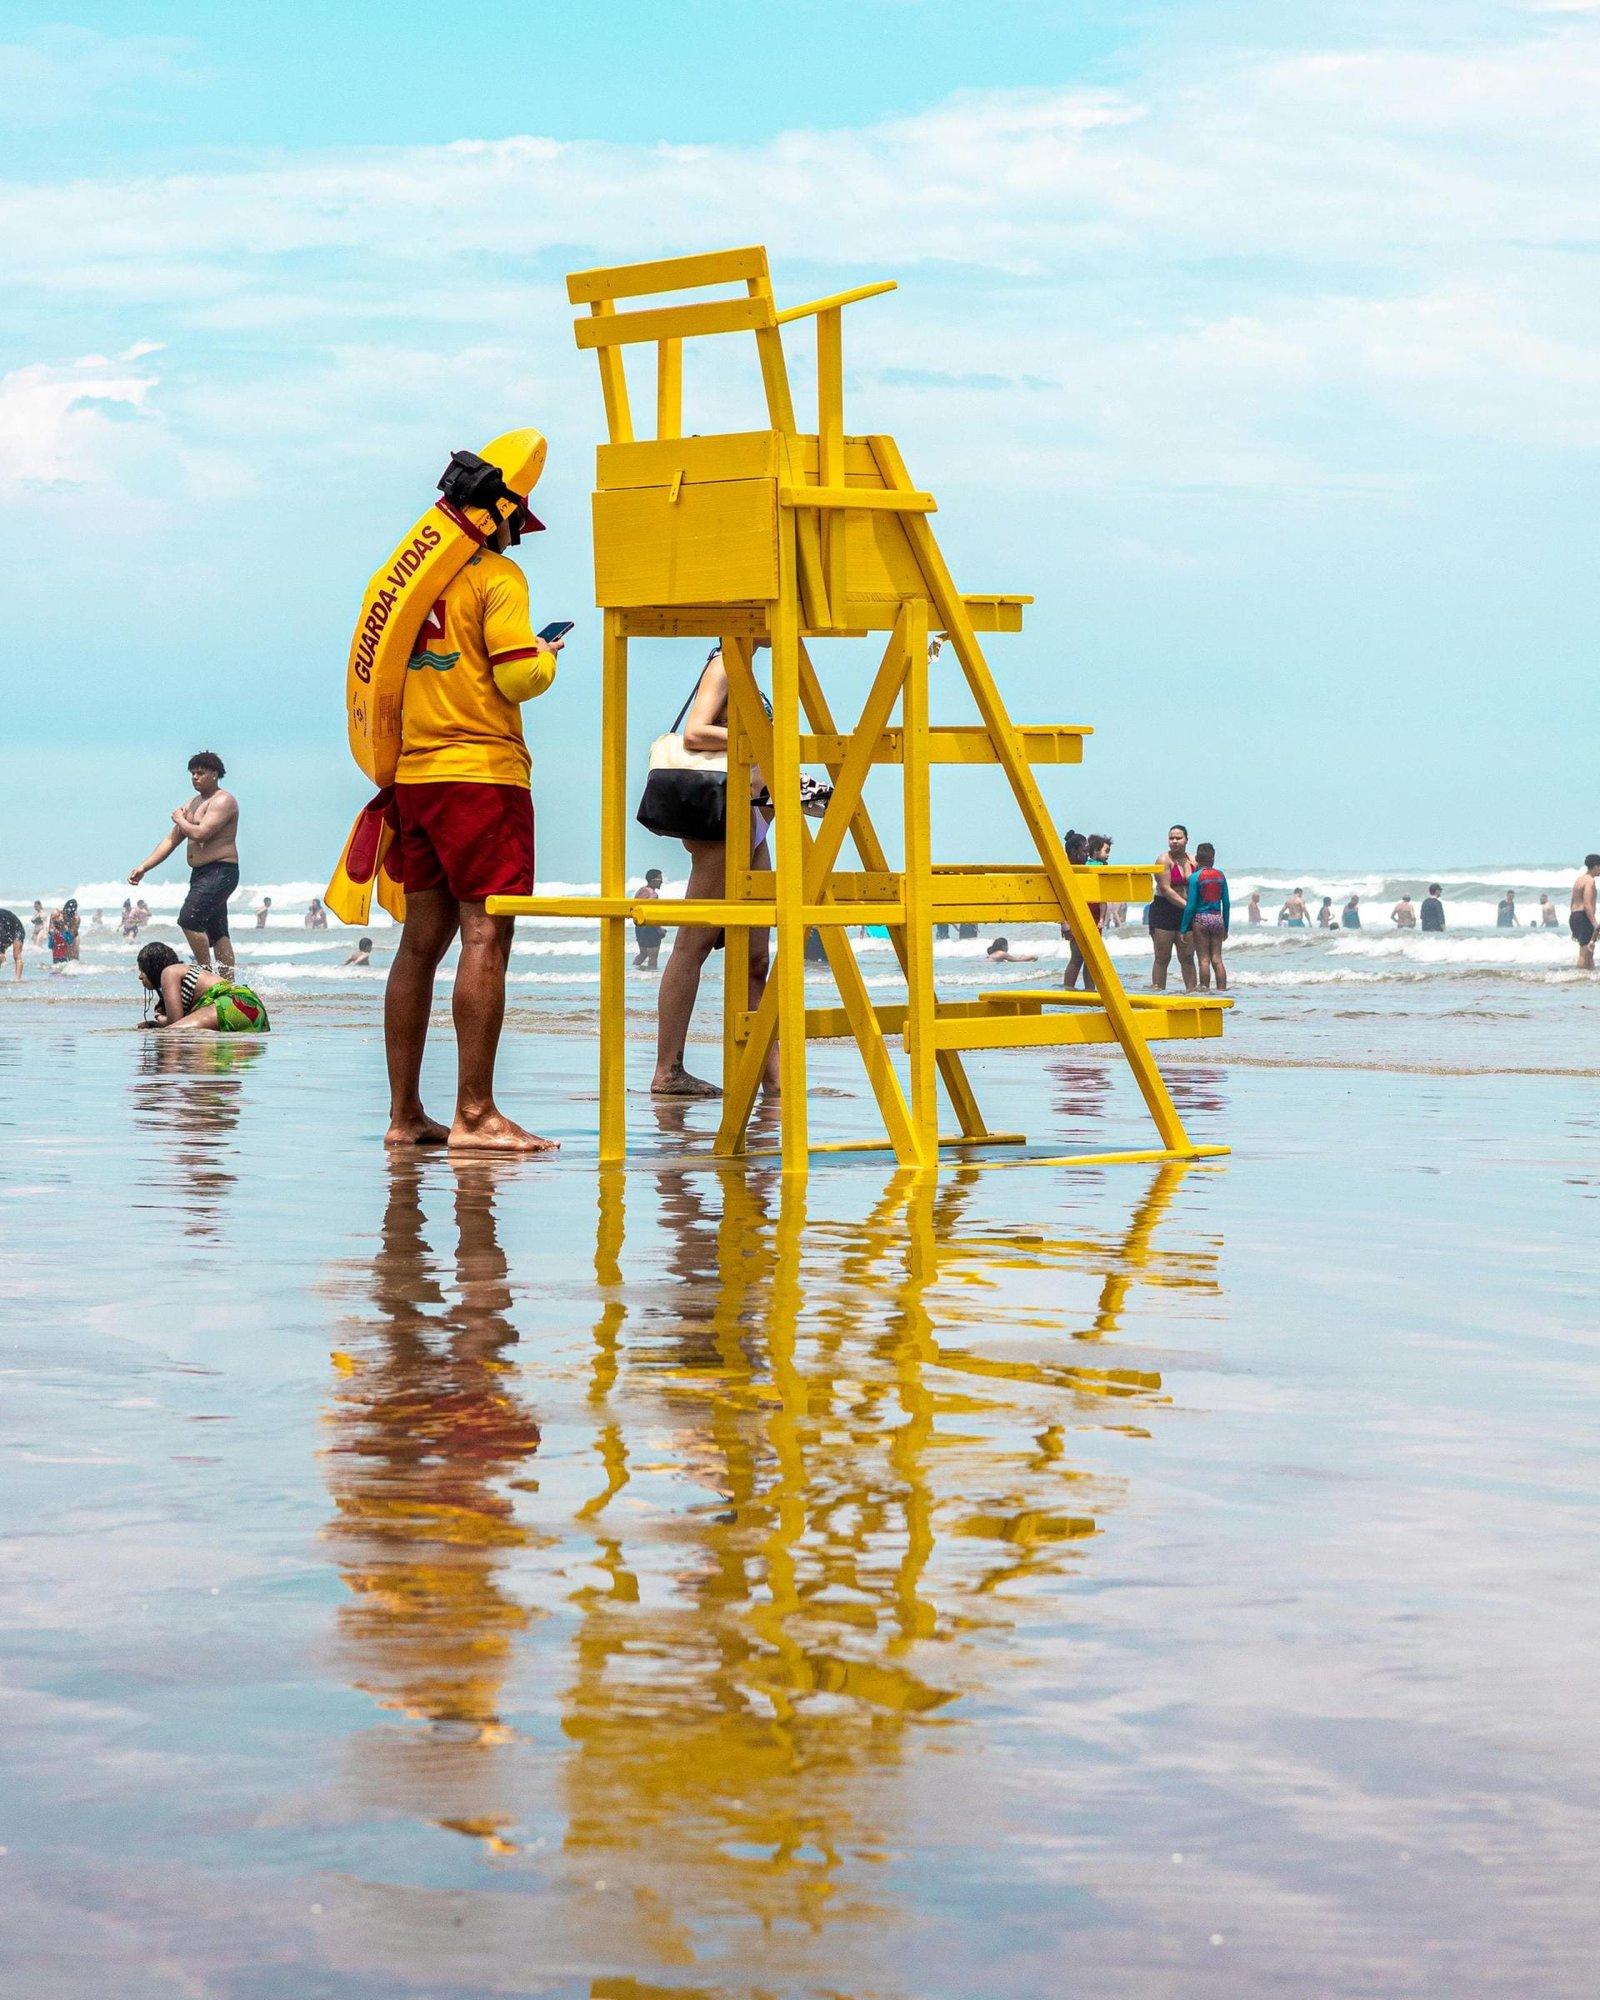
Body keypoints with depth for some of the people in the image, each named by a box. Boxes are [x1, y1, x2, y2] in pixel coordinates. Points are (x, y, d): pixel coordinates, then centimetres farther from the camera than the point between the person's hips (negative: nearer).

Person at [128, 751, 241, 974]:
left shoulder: (223, 801, -11)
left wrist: (179, 819, -5)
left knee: (189, 920, -20)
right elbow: (171, 840, 18)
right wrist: (143, 867, 11)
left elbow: (199, 834, -25)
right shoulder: (193, 804, 18)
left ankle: (206, 973, -13)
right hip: (201, 873, 10)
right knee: (216, 932, 9)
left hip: (220, 872, -10)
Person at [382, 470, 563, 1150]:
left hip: (414, 774, 7)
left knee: (422, 939, 10)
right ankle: (475, 1114, -15)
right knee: (486, 936, -9)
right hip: (481, 771, -7)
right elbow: (519, 679, -13)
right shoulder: (496, 575, -6)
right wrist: (548, 656, 6)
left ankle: (404, 1113, 11)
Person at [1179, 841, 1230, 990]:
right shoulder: (1220, 875, 4)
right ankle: (1222, 989, 4)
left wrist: (1184, 928, -4)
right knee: (1217, 959, 6)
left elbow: (1191, 905, -9)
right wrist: (1226, 927, 16)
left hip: (1201, 919, -4)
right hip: (1217, 918, 4)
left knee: (1204, 959, 0)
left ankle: (1205, 989, -1)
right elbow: (1226, 903, 8)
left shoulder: (1195, 877, -7)